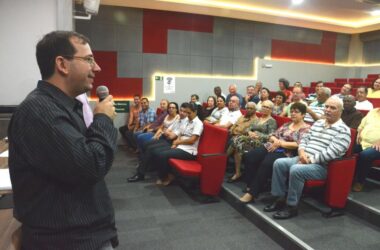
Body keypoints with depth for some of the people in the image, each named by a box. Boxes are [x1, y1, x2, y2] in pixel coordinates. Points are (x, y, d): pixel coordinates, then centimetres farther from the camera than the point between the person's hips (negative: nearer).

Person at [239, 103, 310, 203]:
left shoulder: (306, 128, 3)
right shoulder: (286, 125, 23)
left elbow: (298, 145, -11)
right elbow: (272, 135, 19)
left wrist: (280, 143, -13)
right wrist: (275, 140, -5)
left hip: (286, 153, -6)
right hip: (272, 147, 7)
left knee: (266, 163, -35)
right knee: (249, 156, -18)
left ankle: (252, 193, -27)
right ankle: (250, 186, -10)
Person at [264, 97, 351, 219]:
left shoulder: (343, 130, -8)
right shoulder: (318, 123, 16)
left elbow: (330, 153, -20)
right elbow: (304, 139, 14)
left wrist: (310, 159, -18)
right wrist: (302, 152, -7)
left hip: (322, 166, -7)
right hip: (304, 159, 8)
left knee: (296, 169, -33)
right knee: (279, 163, -11)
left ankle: (291, 206, -17)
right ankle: (280, 199, -2)